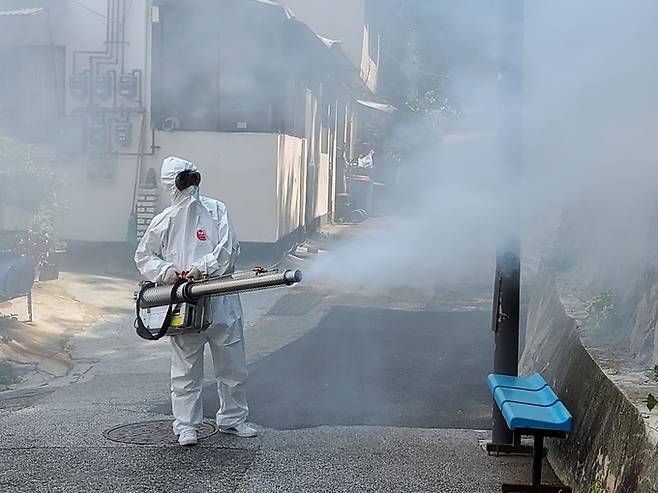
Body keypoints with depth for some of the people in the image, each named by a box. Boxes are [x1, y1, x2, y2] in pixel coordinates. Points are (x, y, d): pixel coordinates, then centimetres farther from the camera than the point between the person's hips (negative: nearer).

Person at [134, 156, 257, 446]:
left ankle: (232, 419, 24)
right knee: (186, 368, 4)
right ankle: (186, 425, 15)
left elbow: (228, 249, -5)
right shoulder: (163, 221, 7)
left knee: (232, 364, 9)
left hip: (221, 301, 1)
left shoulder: (215, 210, 4)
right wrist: (164, 270, -7)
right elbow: (143, 256, 12)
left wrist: (203, 267, -19)